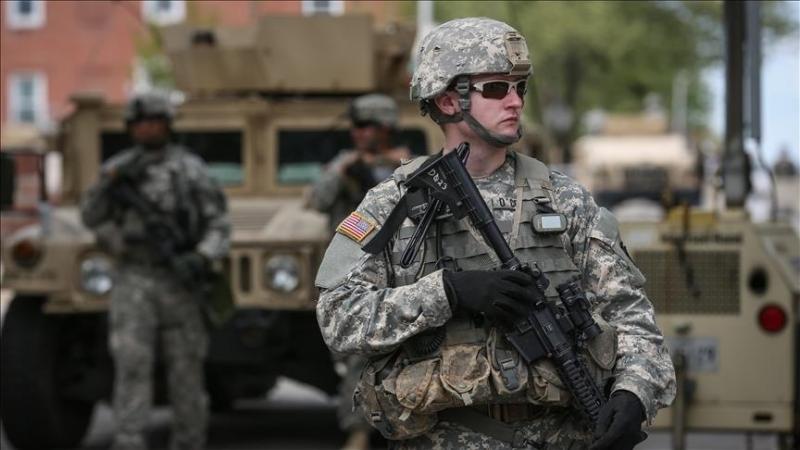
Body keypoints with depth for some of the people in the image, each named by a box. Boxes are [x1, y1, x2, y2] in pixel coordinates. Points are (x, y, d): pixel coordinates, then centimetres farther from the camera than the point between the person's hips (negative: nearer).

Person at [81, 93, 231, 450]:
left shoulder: (190, 169, 2)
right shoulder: (117, 168, 7)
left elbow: (219, 226, -2)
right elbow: (92, 216, -3)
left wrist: (200, 258, -22)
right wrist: (113, 181, -20)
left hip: (177, 280, 0)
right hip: (133, 280, 0)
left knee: (186, 368, 2)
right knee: (132, 363, -10)